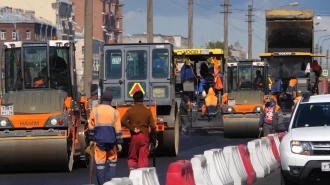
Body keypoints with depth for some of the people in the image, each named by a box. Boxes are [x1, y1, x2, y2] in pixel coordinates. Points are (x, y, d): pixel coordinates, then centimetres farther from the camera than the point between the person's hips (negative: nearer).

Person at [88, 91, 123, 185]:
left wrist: (91, 139, 15)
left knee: (100, 163, 0)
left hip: (99, 140, 0)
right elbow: (118, 129, -1)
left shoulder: (95, 110, 0)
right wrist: (119, 143, 4)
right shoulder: (115, 112, 0)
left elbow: (91, 126, 5)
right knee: (112, 162, 12)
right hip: (111, 140, 0)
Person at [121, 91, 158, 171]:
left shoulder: (130, 111, -1)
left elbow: (123, 121, -16)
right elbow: (153, 126, -2)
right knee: (144, 158, 3)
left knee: (132, 158, 11)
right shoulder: (147, 111, 1)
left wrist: (132, 128, -10)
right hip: (145, 137, 0)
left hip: (134, 137, 0)